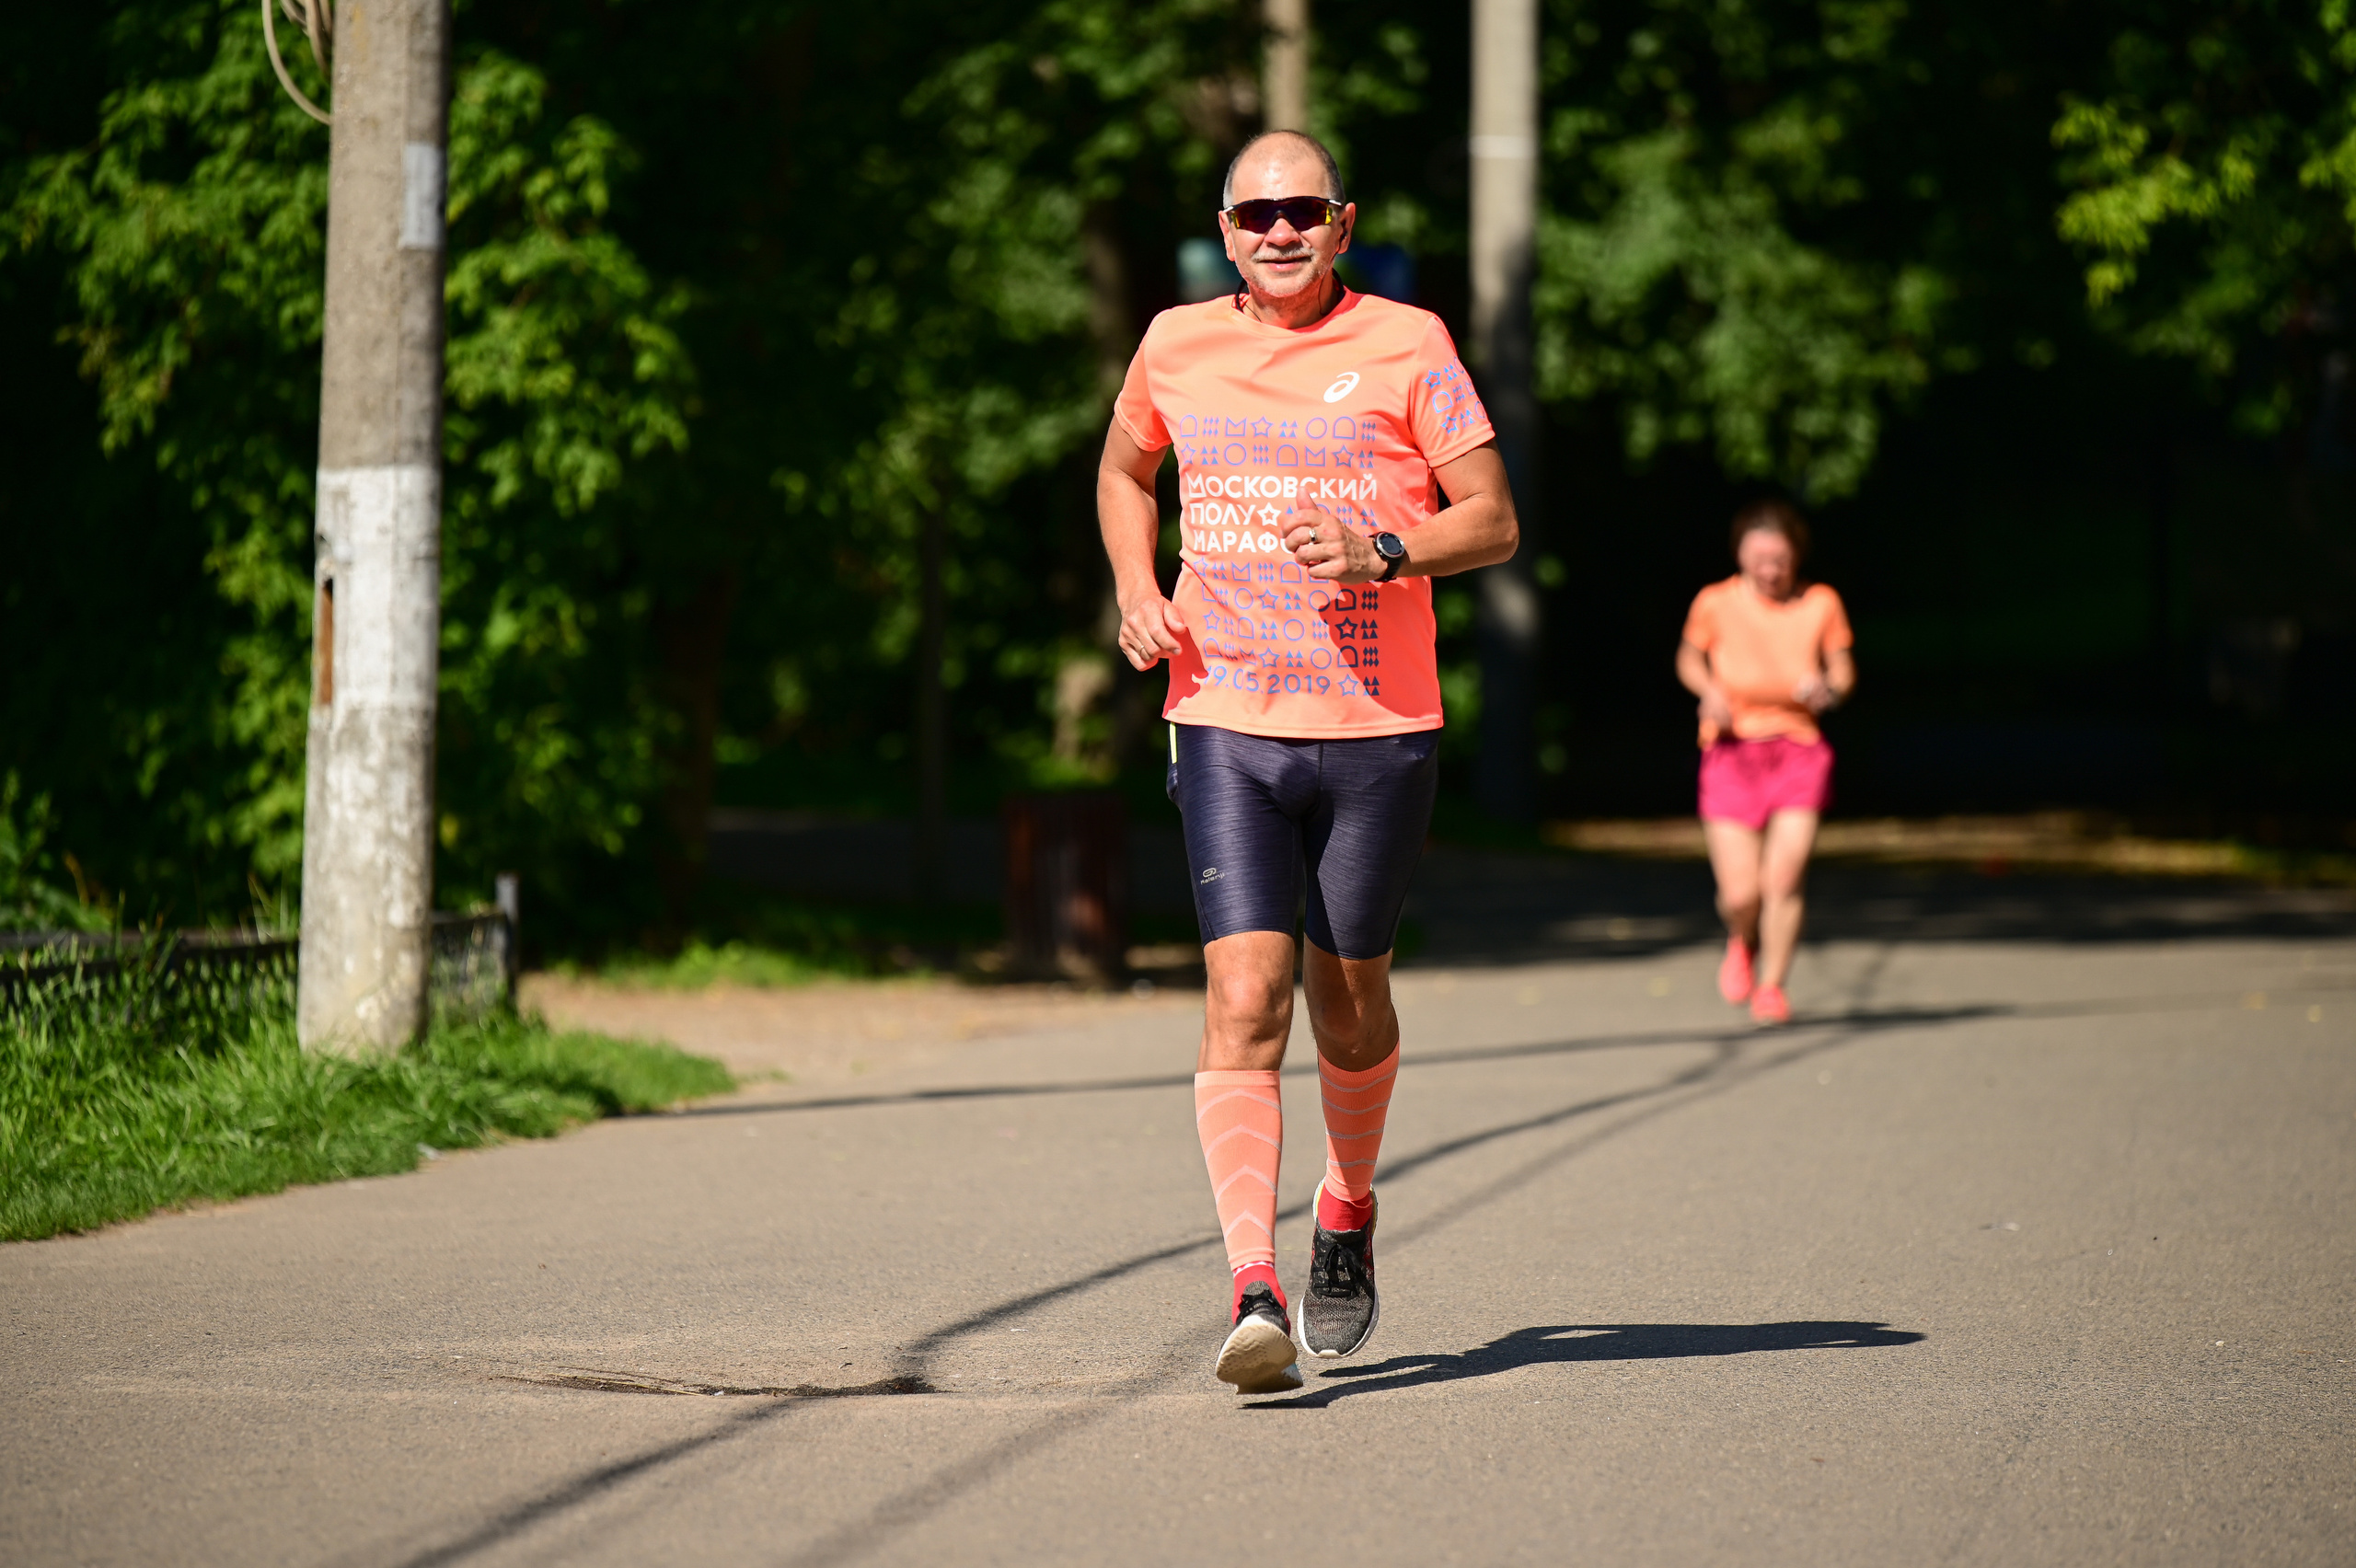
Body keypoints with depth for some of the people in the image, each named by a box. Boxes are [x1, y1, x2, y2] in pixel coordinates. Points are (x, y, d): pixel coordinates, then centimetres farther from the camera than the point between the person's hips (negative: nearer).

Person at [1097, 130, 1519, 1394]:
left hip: (1377, 728, 0)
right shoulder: (1175, 346, 7)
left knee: (1347, 992, 12)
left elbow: (1494, 522, 0)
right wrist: (1136, 591, 8)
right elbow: (1124, 470, 26)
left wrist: (1384, 552, -19)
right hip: (1225, 727, 1)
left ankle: (1348, 1213, 40)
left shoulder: (1405, 345, -1)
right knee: (1245, 995, -14)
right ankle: (1253, 1292, -21)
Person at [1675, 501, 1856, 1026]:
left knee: (1784, 878, -12)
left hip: (1799, 751, 0)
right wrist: (1709, 690, -7)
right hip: (1733, 751, 0)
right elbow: (1689, 658, 15)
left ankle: (1772, 986, 11)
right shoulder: (1715, 603, -2)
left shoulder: (1821, 604, 0)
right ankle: (1742, 943, 30)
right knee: (1740, 894, -7)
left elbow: (1844, 671, 10)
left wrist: (1829, 689, -14)